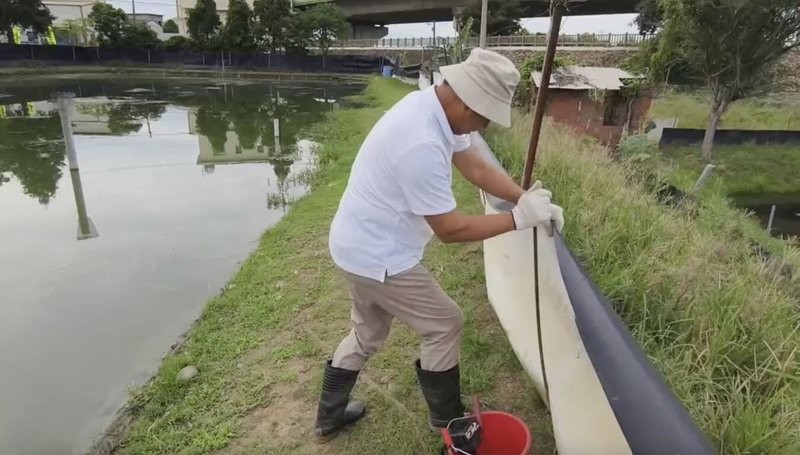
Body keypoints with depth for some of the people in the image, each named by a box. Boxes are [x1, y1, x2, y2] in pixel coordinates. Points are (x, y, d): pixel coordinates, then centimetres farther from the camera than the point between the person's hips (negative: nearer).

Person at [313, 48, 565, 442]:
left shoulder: (431, 107, -1)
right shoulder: (422, 144, -32)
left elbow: (476, 167, 4)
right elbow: (450, 229, -25)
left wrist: (530, 200, -5)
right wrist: (519, 218, -18)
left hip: (359, 247, 10)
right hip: (377, 256, -10)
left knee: (367, 333, 25)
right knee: (444, 325, 9)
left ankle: (328, 418, 42)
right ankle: (447, 420, 31)